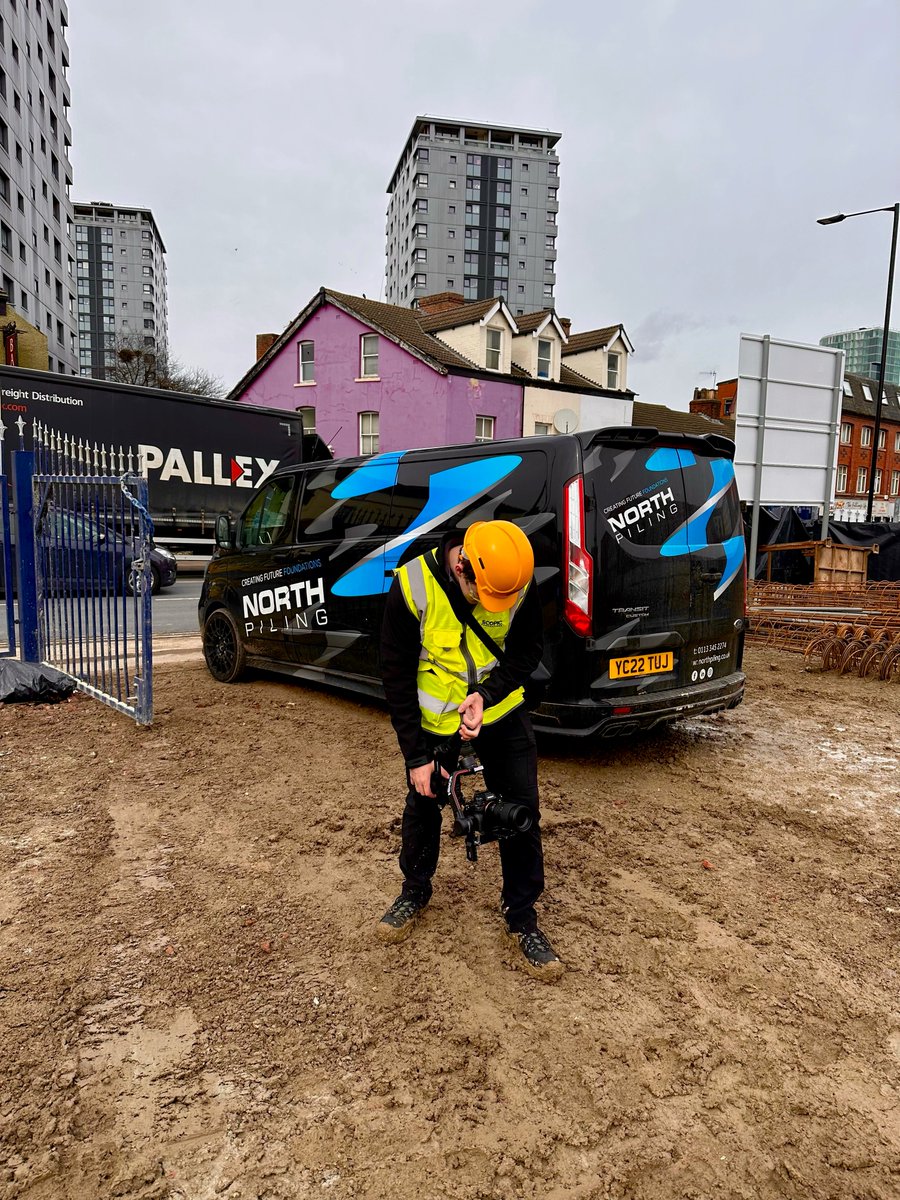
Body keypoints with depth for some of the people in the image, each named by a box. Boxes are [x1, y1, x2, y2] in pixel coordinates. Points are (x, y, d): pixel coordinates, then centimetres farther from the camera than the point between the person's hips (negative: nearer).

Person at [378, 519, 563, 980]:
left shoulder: (520, 584, -20)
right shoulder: (412, 587, -26)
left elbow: (528, 648, -6)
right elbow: (396, 675, -17)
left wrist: (486, 693, -25)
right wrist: (417, 757, -15)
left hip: (503, 716, 1)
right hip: (434, 723, -1)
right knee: (423, 807, 14)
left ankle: (521, 918, 22)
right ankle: (415, 891, 41)